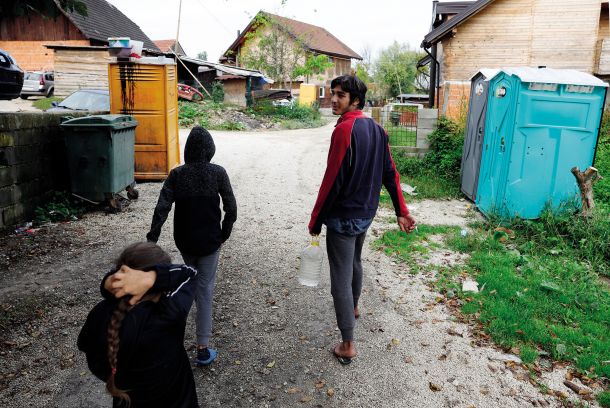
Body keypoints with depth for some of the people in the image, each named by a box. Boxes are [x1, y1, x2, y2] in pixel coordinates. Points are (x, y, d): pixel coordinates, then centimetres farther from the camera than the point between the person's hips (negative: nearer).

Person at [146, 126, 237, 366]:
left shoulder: (177, 174, -6)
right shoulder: (218, 173, -10)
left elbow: (162, 208, -11)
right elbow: (231, 208, -10)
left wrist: (152, 238, -9)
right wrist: (225, 233, 4)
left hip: (184, 241, 3)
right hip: (210, 241, -3)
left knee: (191, 278, 28)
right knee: (205, 290, 3)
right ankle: (202, 349, 5)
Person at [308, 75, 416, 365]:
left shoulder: (344, 130, -21)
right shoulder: (376, 129, 5)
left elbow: (332, 181, -22)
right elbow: (390, 173, 6)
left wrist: (316, 219, -13)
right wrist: (401, 211, 9)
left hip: (343, 217, -9)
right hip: (367, 213, 9)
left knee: (341, 279, 1)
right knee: (354, 263, 29)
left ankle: (347, 345, 9)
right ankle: (353, 308, 53)